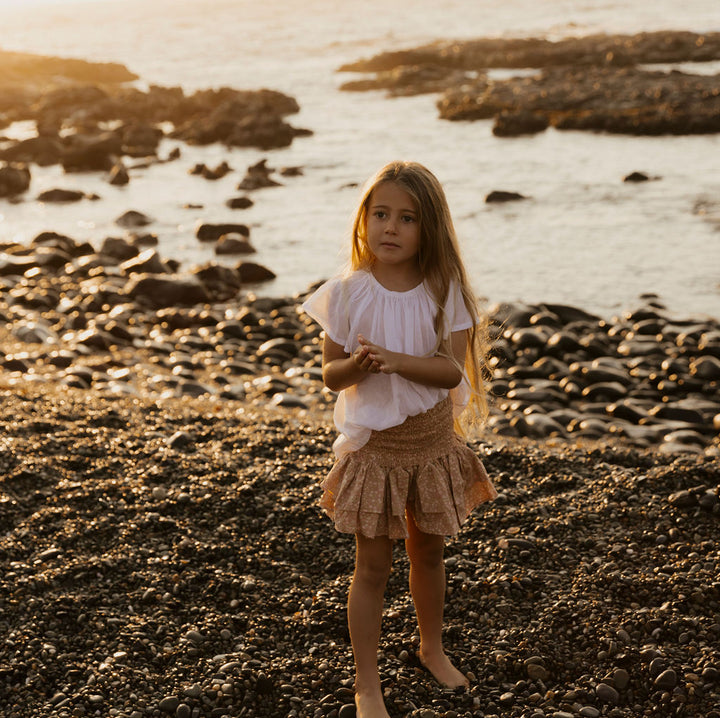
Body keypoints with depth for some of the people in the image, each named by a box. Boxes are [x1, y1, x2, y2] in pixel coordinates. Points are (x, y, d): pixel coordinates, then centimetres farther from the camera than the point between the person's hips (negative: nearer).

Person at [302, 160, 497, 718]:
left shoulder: (444, 291, -9)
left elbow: (452, 369, -17)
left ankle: (432, 647, 43)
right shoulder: (348, 293, -10)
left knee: (429, 551, 19)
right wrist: (358, 365, -29)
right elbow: (331, 374, -7)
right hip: (374, 444, -2)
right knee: (373, 565, 3)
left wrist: (394, 360, -31)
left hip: (434, 442, 2)